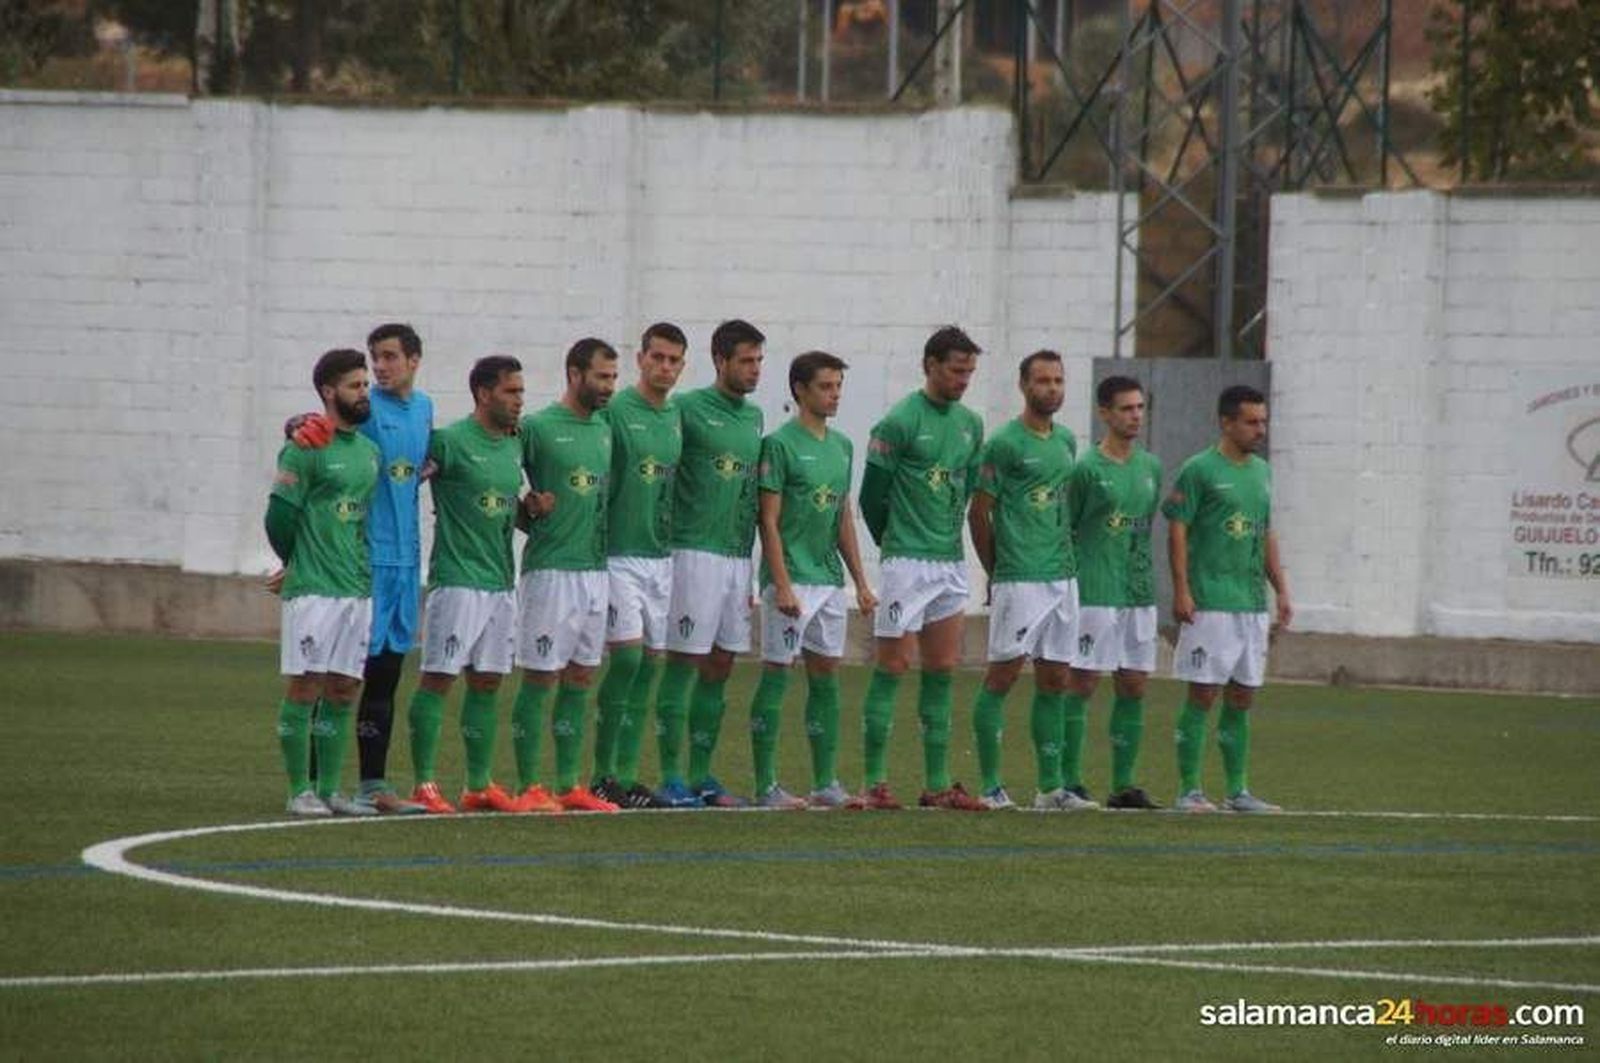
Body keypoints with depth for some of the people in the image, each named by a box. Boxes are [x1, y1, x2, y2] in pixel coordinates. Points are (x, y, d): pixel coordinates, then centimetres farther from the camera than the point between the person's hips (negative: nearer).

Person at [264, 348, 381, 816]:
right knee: (305, 688, -4)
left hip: (358, 587, 7)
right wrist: (297, 565, 7)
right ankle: (300, 790, -1)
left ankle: (330, 790, 13)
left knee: (342, 692, 8)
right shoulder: (306, 448, -9)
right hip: (313, 589, -7)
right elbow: (281, 514, -8)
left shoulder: (369, 451, 14)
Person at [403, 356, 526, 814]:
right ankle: (424, 784, -5)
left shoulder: (515, 445, 13)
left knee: (487, 682, 9)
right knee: (438, 678, -6)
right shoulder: (450, 441, -10)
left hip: (501, 581, 7)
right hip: (457, 580, -7)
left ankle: (479, 785, 15)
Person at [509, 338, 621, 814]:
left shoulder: (604, 431, 13)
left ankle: (569, 786, 14)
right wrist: (530, 507, -18)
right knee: (539, 679, -3)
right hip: (550, 572, -7)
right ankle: (529, 787, 0)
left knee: (580, 679, 9)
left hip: (595, 569, 7)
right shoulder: (538, 428, -8)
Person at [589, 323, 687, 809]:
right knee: (626, 655, -12)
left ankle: (627, 774, 10)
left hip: (662, 557, 6)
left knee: (649, 662, 6)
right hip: (620, 555, -6)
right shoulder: (615, 412, -7)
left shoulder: (678, 418, 12)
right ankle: (603, 774, -5)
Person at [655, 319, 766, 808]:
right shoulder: (689, 410, -7)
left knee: (720, 666, 9)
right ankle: (671, 777, -2)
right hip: (695, 552, -7)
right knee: (683, 663, -4)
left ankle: (702, 775, 15)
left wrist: (750, 565, 18)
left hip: (739, 554, 7)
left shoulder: (754, 417, 14)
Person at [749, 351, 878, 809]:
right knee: (776, 676, -4)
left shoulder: (841, 446, 13)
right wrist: (782, 586, -18)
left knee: (826, 679, 9)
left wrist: (861, 582, 15)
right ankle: (766, 786, -2)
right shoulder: (780, 444, -9)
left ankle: (826, 784, 14)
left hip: (830, 579, 7)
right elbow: (769, 522, -12)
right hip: (792, 578, -7)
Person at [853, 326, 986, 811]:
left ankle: (938, 784, 12)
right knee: (892, 668, -5)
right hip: (907, 564, -7)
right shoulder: (899, 422, -10)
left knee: (942, 672, 8)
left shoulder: (971, 425, 11)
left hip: (951, 562, 7)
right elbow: (872, 497, -6)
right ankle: (875, 783, -4)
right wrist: (896, 545, 6)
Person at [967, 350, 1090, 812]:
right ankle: (990, 785, -1)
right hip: (1020, 579, -7)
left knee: (1054, 681, 8)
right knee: (1003, 676, -5)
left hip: (1063, 578, 7)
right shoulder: (1005, 443, -8)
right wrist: (996, 572, 2)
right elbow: (979, 513, -4)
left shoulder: (1067, 441, 14)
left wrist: (1064, 558, 16)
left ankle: (1051, 787, 12)